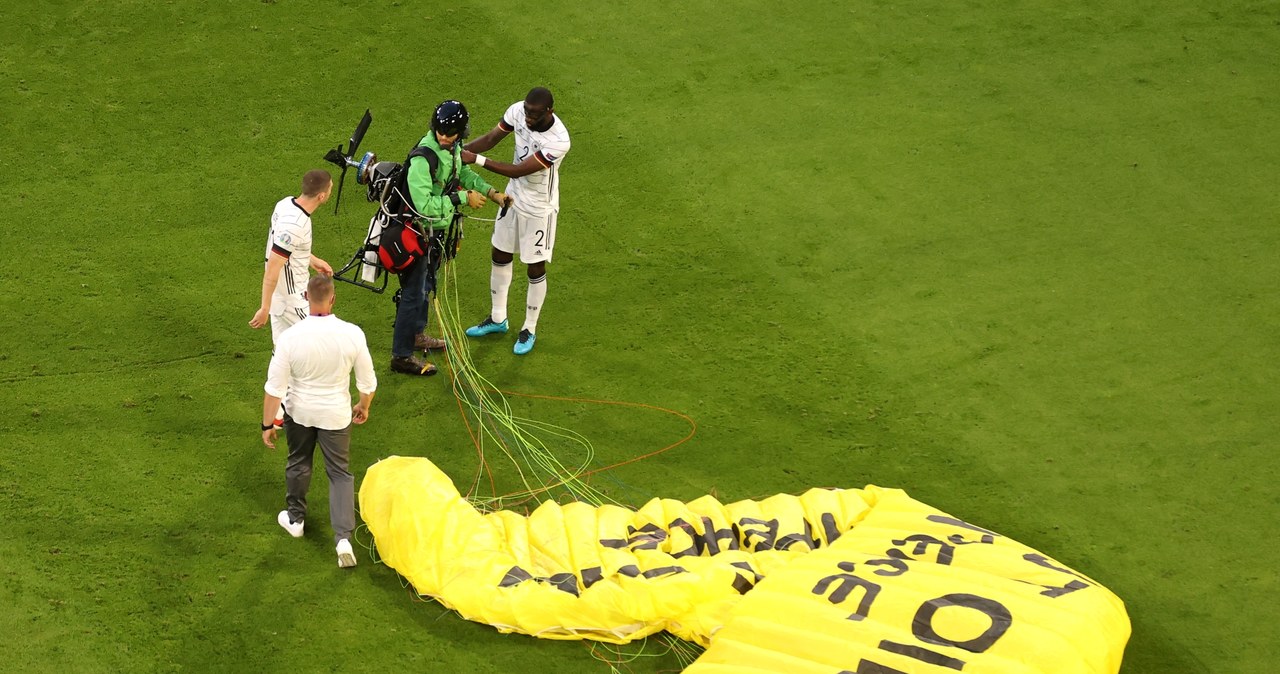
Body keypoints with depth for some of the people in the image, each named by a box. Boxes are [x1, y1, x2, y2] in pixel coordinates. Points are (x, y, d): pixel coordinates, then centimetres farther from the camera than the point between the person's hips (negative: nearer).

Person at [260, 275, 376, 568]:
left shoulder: (290, 337, -24)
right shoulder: (352, 334, -20)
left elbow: (275, 387, -17)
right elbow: (367, 381, -7)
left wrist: (267, 425, -4)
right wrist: (363, 406, 13)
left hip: (299, 412, 0)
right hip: (336, 414, 0)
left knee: (298, 463, 25)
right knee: (340, 473, 12)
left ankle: (295, 518, 44)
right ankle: (343, 538, 0)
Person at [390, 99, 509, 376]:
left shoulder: (453, 148, -4)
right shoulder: (422, 158, -32)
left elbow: (462, 172, 18)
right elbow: (424, 205, -36)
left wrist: (490, 192, 6)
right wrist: (462, 199, -29)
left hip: (438, 229, 9)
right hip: (419, 231, -9)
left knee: (426, 284, 26)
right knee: (414, 292, -1)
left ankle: (416, 334, 46)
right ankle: (401, 356, 8)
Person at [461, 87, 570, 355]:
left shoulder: (558, 142, -36)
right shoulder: (518, 110, -18)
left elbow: (518, 171, -33)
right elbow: (491, 138, -8)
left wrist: (476, 159, -36)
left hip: (538, 208, -6)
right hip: (514, 196, 6)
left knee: (535, 268, 8)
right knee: (500, 256, 18)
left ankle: (529, 329, 28)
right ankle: (498, 318, 38)